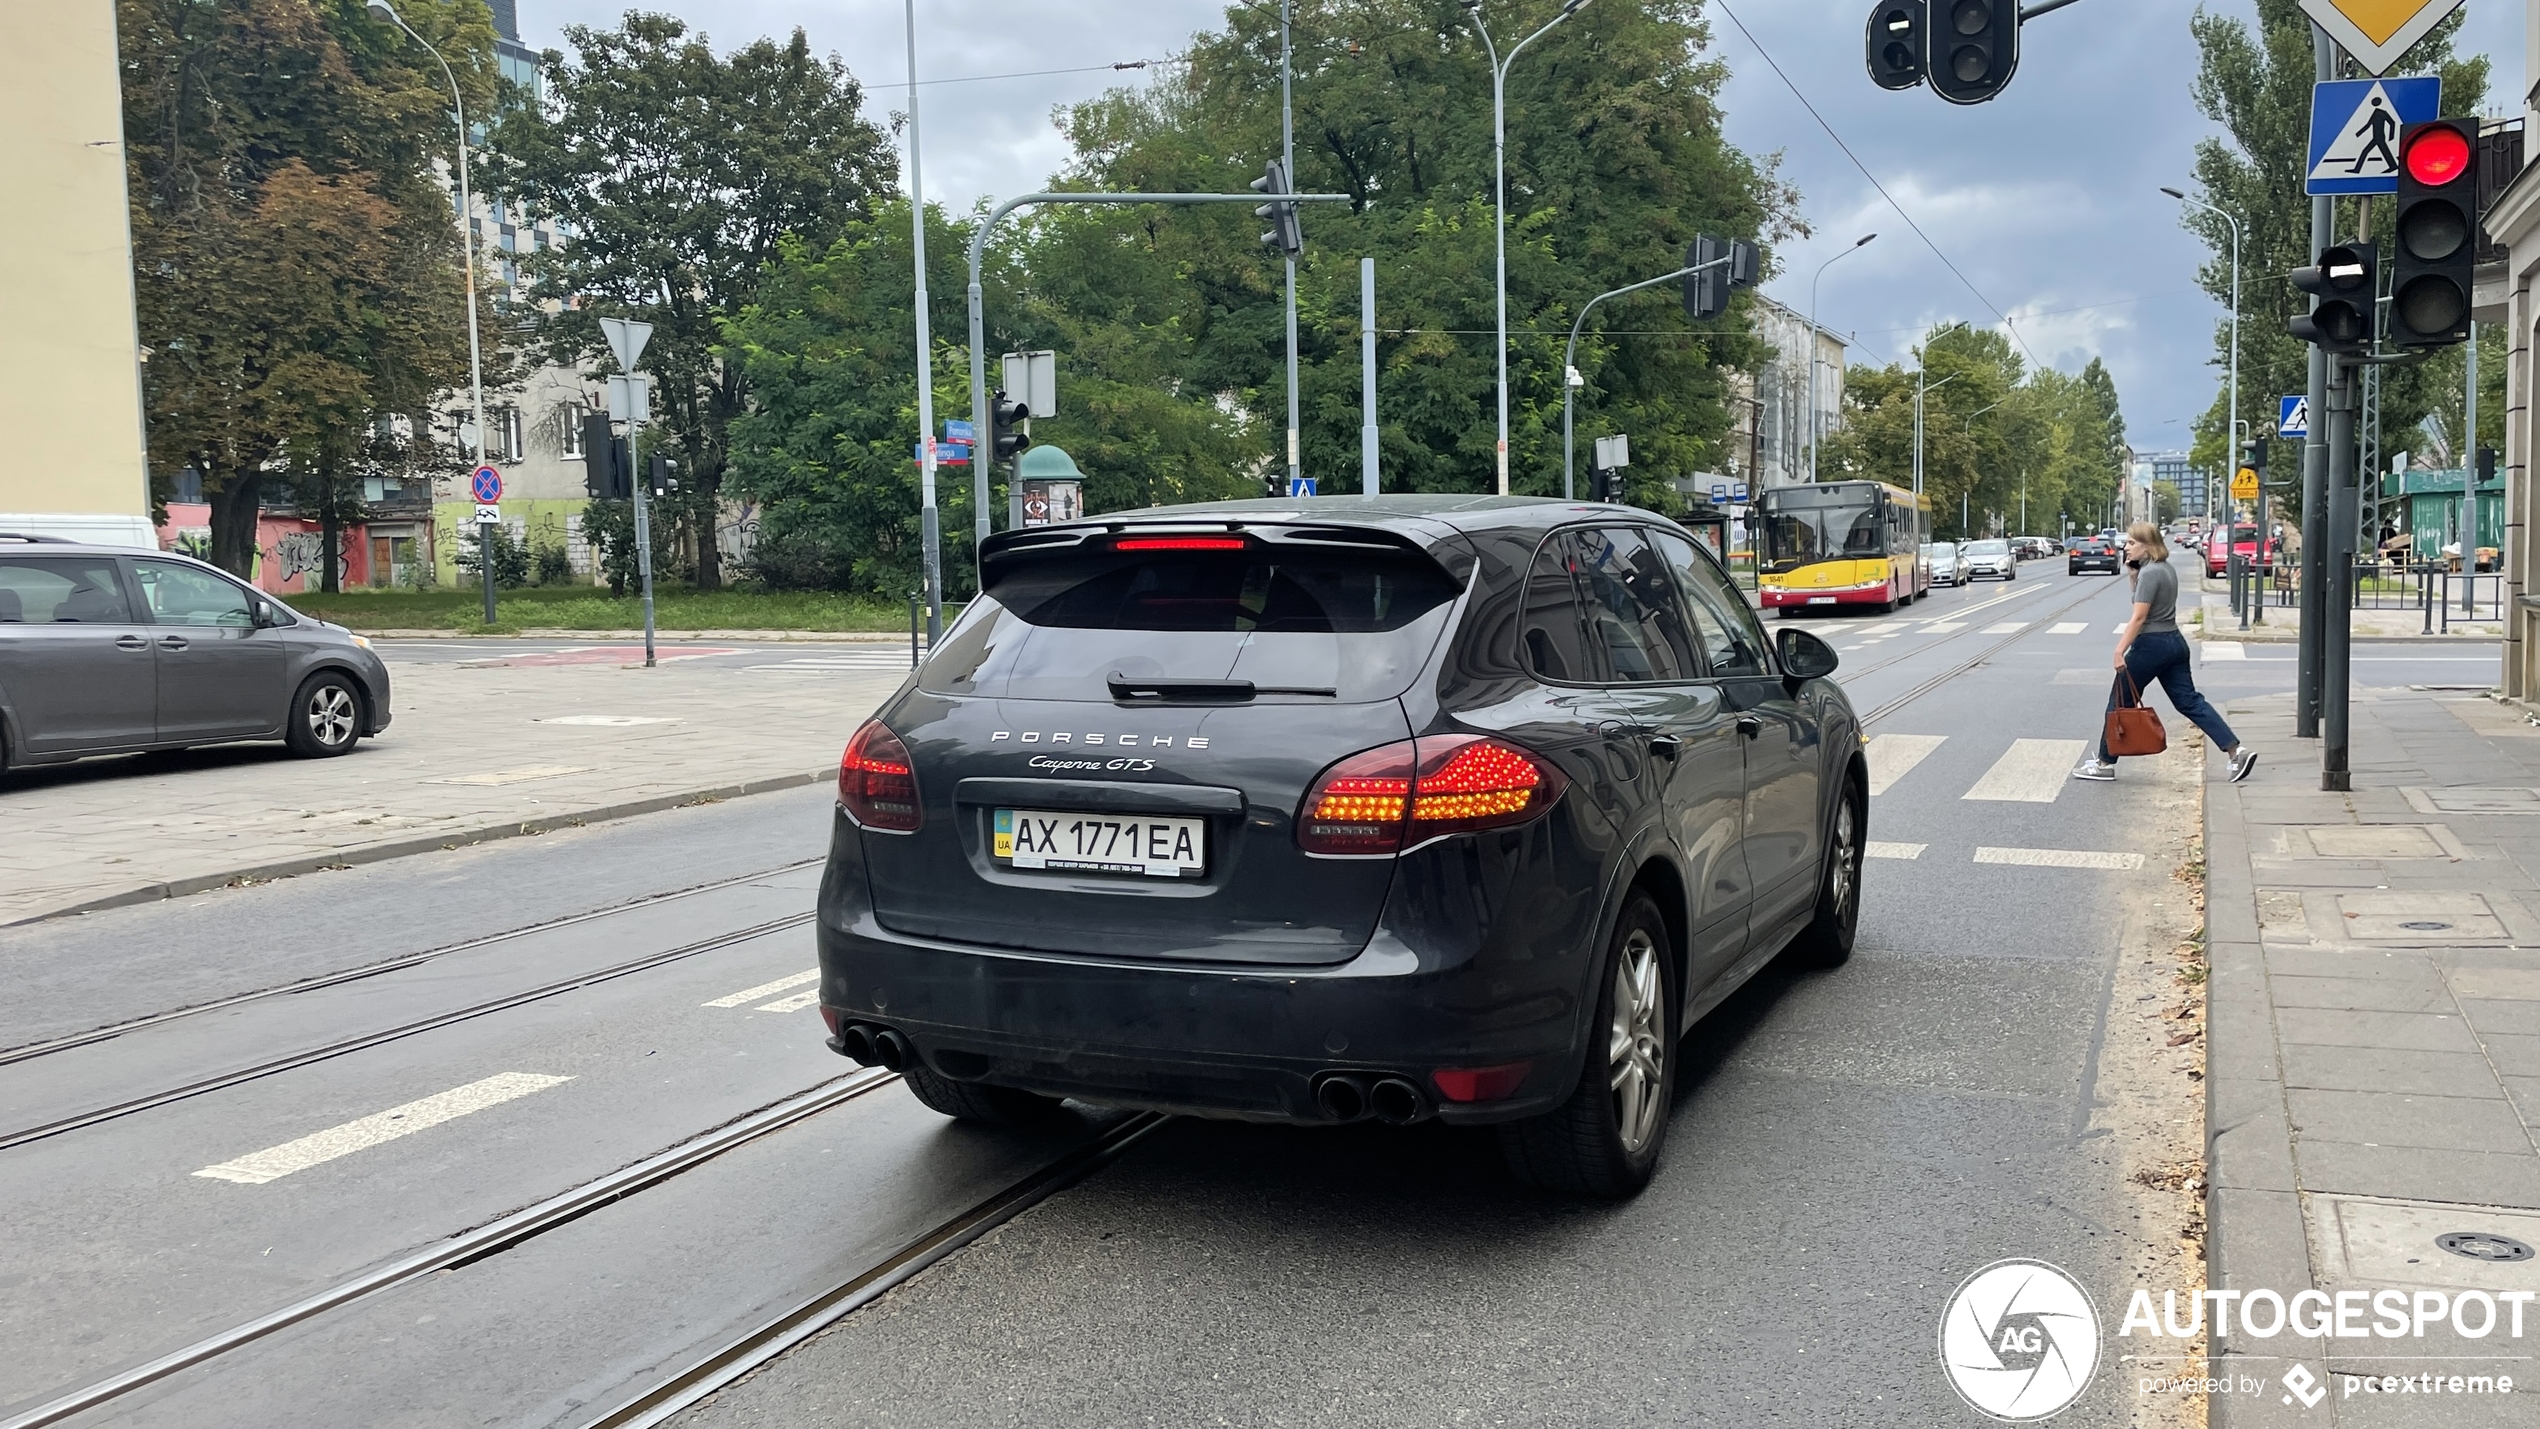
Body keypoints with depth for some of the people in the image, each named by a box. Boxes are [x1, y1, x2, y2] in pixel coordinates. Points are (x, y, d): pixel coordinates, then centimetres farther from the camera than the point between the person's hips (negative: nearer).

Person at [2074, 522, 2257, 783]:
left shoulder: (2150, 573, -16)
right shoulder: (2166, 568, 12)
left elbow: (2139, 618, -22)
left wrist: (2119, 652, -24)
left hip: (2152, 645, -9)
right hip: (2174, 642, 10)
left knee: (2119, 702, 2)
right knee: (2189, 701, 10)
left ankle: (2105, 763, 9)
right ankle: (2236, 750, 3)